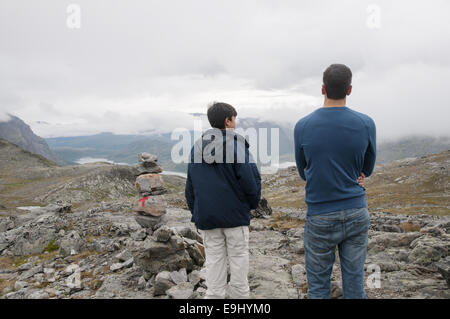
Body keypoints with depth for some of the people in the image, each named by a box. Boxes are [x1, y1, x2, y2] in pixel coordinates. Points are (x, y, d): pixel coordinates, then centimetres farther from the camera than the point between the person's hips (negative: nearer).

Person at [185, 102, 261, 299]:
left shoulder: (196, 147, 7)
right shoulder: (237, 145, -11)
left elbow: (190, 186, 10)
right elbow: (249, 180, -13)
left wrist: (195, 211, 17)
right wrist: (253, 202, 5)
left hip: (206, 215, 4)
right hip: (235, 214, -4)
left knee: (214, 259, 12)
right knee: (238, 257, 9)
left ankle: (214, 294, 18)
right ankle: (239, 293, 19)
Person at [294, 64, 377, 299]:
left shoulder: (302, 126, -8)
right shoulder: (366, 124, -5)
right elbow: (367, 169, 9)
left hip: (320, 218, -2)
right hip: (357, 214, 2)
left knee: (318, 284, 11)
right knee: (354, 280, 15)